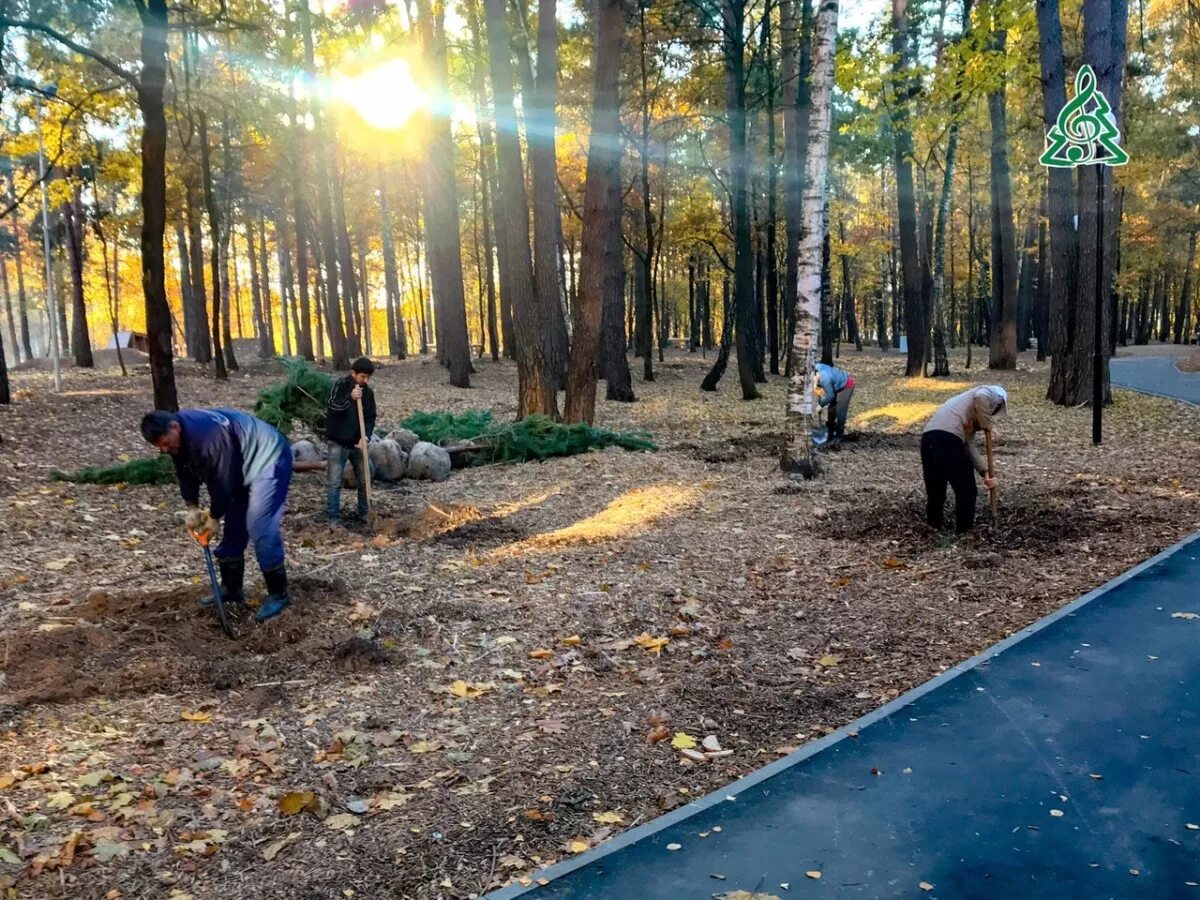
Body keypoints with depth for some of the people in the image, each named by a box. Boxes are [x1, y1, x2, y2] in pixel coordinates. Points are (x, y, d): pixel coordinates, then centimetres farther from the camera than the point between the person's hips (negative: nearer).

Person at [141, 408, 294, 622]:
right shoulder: (179, 437, -3)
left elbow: (222, 479, -26)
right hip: (241, 469, 10)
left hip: (268, 460, -10)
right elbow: (186, 473, 9)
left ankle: (278, 594, -9)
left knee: (260, 528, -17)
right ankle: (231, 589, 24)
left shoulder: (207, 434, -33)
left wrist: (214, 516, -14)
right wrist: (192, 507, -5)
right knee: (233, 528, 11)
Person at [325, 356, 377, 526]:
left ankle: (364, 512, 26)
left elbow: (371, 417, 2)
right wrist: (350, 398, -33)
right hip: (338, 443, -5)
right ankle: (334, 517, 3)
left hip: (357, 442, 5)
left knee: (364, 480, 12)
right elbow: (330, 407, -21)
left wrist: (366, 436, -15)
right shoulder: (340, 385, -11)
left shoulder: (368, 392, 3)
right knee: (334, 481, -4)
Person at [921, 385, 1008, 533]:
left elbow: (970, 445, 26)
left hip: (928, 438, 8)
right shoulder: (989, 393, 15)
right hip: (947, 439, -8)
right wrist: (986, 425, 2)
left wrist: (985, 472, 19)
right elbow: (980, 397, -12)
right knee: (966, 491, 10)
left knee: (935, 490, 22)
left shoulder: (973, 415, 36)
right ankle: (965, 531, 20)